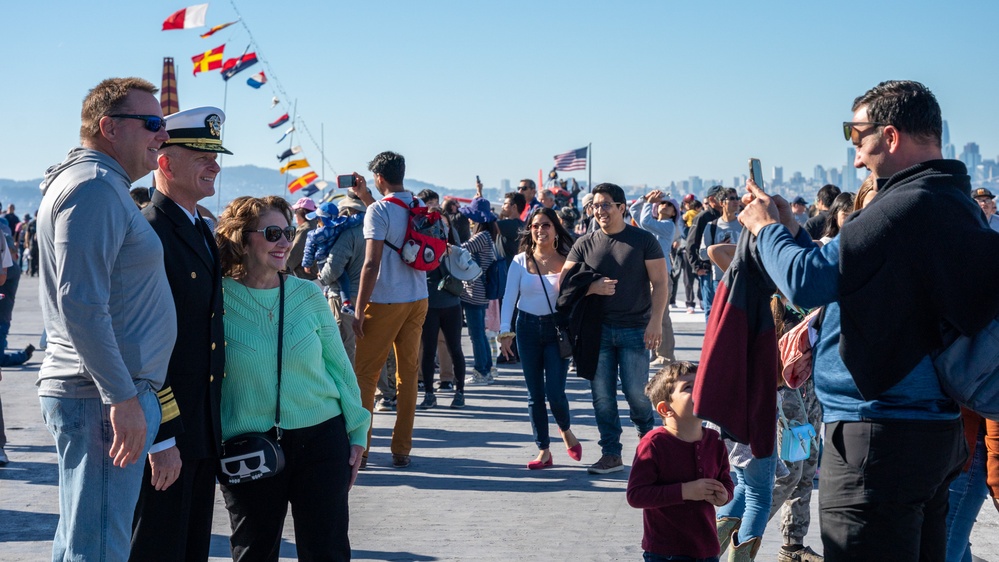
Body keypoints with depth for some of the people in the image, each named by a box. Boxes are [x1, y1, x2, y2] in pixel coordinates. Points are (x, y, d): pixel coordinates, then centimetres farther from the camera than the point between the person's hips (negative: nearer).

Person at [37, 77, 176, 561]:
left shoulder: (103, 185, 19)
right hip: (103, 397, -11)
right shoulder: (93, 186, -14)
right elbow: (80, 305, -22)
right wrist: (123, 398, -22)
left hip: (108, 394, 11)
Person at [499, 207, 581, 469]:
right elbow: (509, 298, 2)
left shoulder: (567, 261, -1)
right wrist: (505, 331, -5)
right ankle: (544, 451, 13)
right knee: (534, 393, 4)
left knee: (555, 391, -9)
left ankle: (566, 430, 23)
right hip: (528, 328, 2)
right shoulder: (521, 261, 3)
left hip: (557, 328, -2)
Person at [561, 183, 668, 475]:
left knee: (636, 391, -4)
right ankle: (611, 455, 12)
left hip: (635, 329, -3)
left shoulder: (643, 240, 0)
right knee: (602, 395, 3)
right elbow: (564, 283, 6)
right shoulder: (584, 244, 8)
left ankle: (649, 438, 25)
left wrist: (655, 321, -14)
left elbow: (659, 283, -3)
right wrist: (592, 287, -13)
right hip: (597, 329, 3)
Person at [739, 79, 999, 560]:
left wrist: (768, 229, -3)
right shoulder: (957, 205, 12)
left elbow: (808, 281, -21)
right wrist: (790, 230, 16)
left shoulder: (906, 206, -20)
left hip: (880, 434, -10)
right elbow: (848, 276, 19)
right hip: (935, 425, 10)